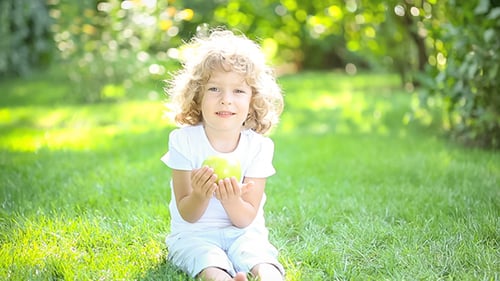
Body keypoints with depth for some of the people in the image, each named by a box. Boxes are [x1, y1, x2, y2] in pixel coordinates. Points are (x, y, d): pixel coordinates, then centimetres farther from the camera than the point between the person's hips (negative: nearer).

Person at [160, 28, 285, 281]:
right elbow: (187, 215, -8)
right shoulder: (184, 141, -10)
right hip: (194, 234, -2)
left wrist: (231, 200, -32)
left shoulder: (258, 146, -8)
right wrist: (200, 196, -32)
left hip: (242, 233, 2)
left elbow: (246, 219, -9)